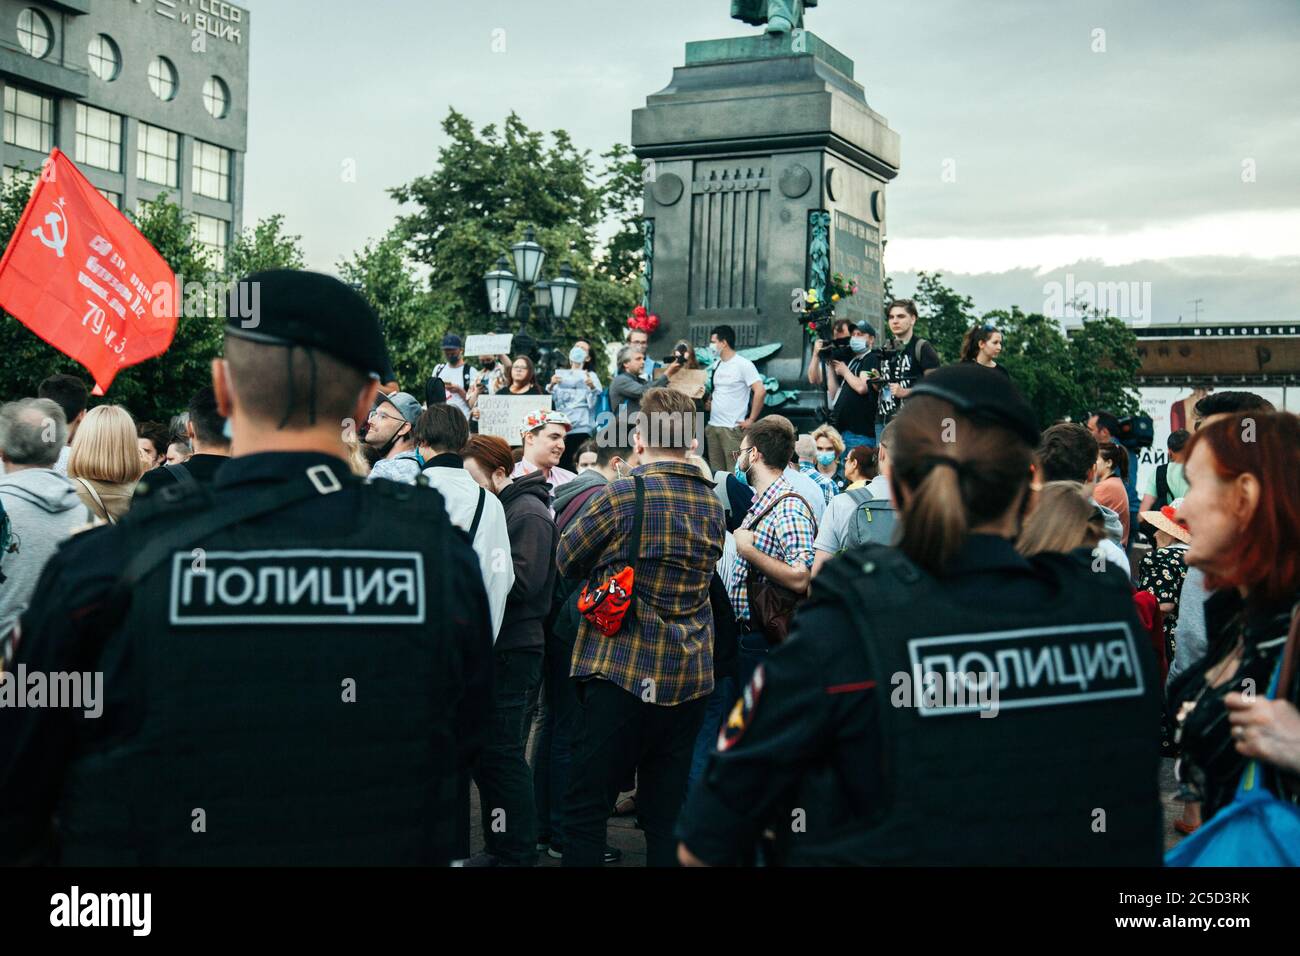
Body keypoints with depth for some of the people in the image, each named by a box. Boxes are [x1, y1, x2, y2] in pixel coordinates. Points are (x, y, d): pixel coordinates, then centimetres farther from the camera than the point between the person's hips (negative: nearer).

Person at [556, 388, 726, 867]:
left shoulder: (622, 495, -12)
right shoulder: (712, 504, 6)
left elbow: (567, 560, 0)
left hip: (621, 670, -5)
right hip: (689, 675, 5)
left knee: (586, 808, 4)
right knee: (666, 812, 12)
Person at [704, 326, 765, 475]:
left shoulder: (743, 364, -8)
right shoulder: (717, 364, 15)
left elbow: (760, 391, -16)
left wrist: (751, 420, -14)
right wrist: (708, 400, 10)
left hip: (733, 428, -7)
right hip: (712, 426, 8)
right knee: (715, 472, 9)